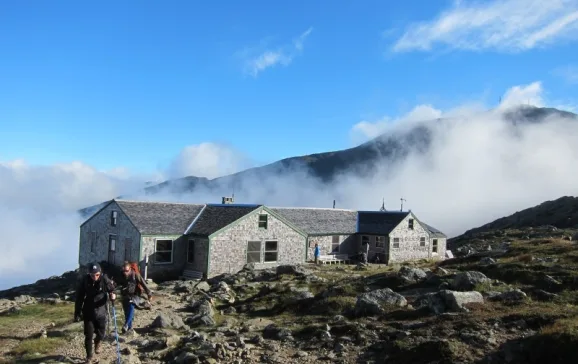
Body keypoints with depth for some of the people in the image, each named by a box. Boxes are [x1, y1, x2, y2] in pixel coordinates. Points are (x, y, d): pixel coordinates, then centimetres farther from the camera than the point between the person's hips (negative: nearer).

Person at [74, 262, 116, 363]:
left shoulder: (105, 280, -17)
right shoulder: (84, 281, -15)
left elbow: (112, 290, -7)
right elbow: (79, 298, -5)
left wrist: (113, 295, -32)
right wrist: (77, 313, -3)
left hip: (101, 312, 0)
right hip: (88, 313, 0)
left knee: (101, 334, 10)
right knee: (88, 336, 3)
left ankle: (97, 343, 45)